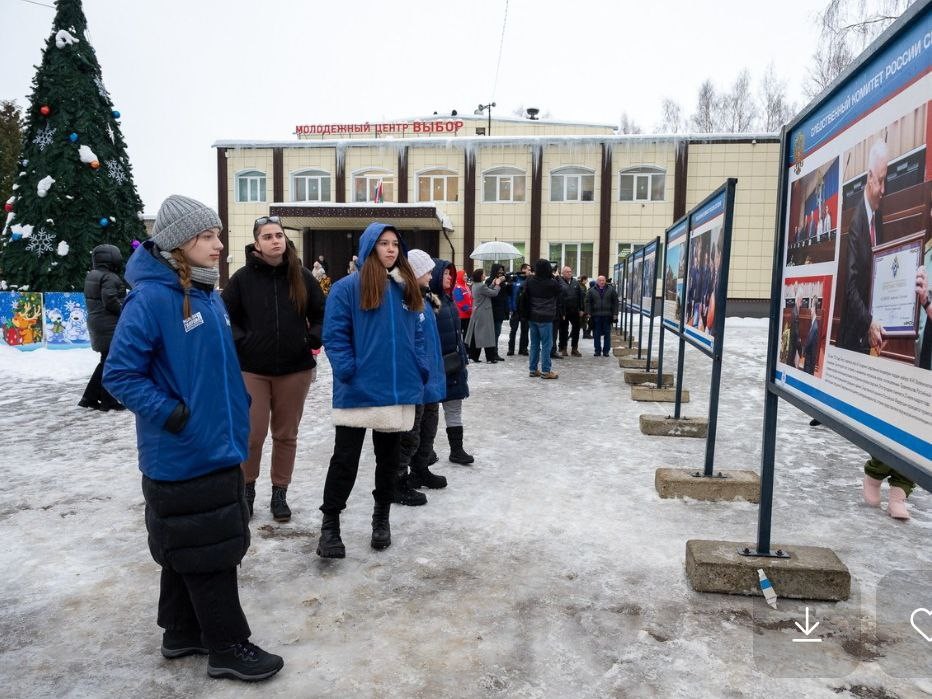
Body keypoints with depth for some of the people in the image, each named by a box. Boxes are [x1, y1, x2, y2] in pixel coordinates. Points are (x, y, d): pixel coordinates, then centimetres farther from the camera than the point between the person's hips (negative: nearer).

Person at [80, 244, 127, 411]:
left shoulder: (91, 276, 16)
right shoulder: (109, 277, -15)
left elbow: (95, 300, 18)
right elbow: (110, 300, -25)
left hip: (96, 324, 10)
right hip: (110, 326, -10)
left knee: (106, 361, 17)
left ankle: (90, 397, 20)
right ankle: (108, 401, 0)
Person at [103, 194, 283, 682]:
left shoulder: (208, 294, 8)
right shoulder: (150, 299, -18)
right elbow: (119, 374, -17)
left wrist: (234, 417, 16)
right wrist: (172, 414, -19)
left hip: (216, 446, 8)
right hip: (182, 453, -8)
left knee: (190, 547, 19)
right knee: (208, 549, 3)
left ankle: (183, 632, 35)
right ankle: (227, 646, 19)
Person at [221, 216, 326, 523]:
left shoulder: (301, 276, 1)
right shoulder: (243, 277, -3)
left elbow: (321, 314, 10)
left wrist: (313, 338, -5)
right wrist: (241, 342, -8)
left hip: (295, 369, 2)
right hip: (252, 369, -1)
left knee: (286, 434, 10)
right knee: (252, 433, 0)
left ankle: (280, 493, 25)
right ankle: (247, 487, 25)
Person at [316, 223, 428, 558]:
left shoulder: (408, 289, 11)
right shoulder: (347, 288, -6)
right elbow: (334, 335, -9)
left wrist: (421, 371, 4)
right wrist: (347, 372, -18)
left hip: (399, 390, 5)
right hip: (359, 391, -5)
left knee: (388, 458, 17)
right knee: (345, 459, 2)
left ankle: (381, 517, 33)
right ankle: (330, 524, 18)